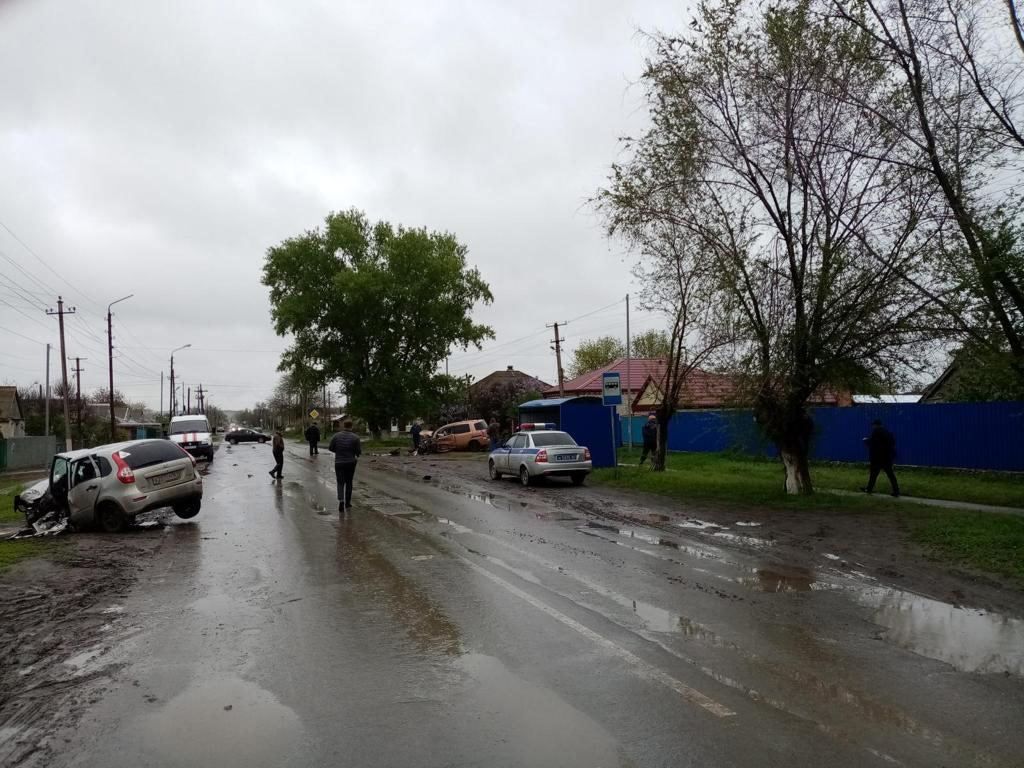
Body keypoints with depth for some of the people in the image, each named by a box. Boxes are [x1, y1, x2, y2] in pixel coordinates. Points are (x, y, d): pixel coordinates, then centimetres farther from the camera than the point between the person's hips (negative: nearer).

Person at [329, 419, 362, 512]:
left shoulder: (336, 436, -5)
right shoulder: (355, 437, -10)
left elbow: (330, 448, 0)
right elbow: (359, 451, -9)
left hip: (339, 463, 0)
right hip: (351, 463, 0)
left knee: (340, 483, 5)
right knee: (349, 482, 14)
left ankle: (341, 500, -17)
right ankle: (347, 503, 21)